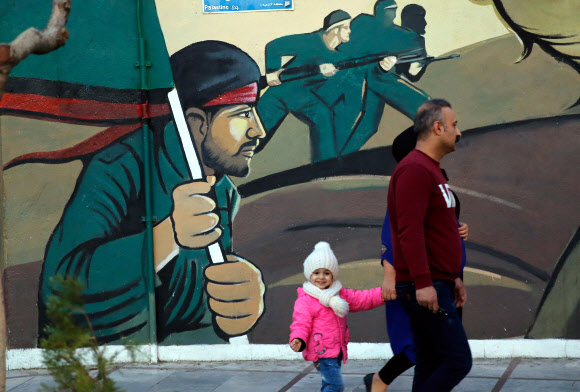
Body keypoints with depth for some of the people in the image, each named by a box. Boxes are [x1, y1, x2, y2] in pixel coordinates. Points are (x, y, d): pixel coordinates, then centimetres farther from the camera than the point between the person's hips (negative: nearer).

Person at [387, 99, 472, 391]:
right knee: (458, 360, -11)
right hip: (425, 288, -11)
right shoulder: (415, 169, -14)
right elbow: (410, 231, -22)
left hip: (436, 285, 11)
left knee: (431, 367, 10)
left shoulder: (431, 169, 20)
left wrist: (453, 277, 24)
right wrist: (423, 282, -26)